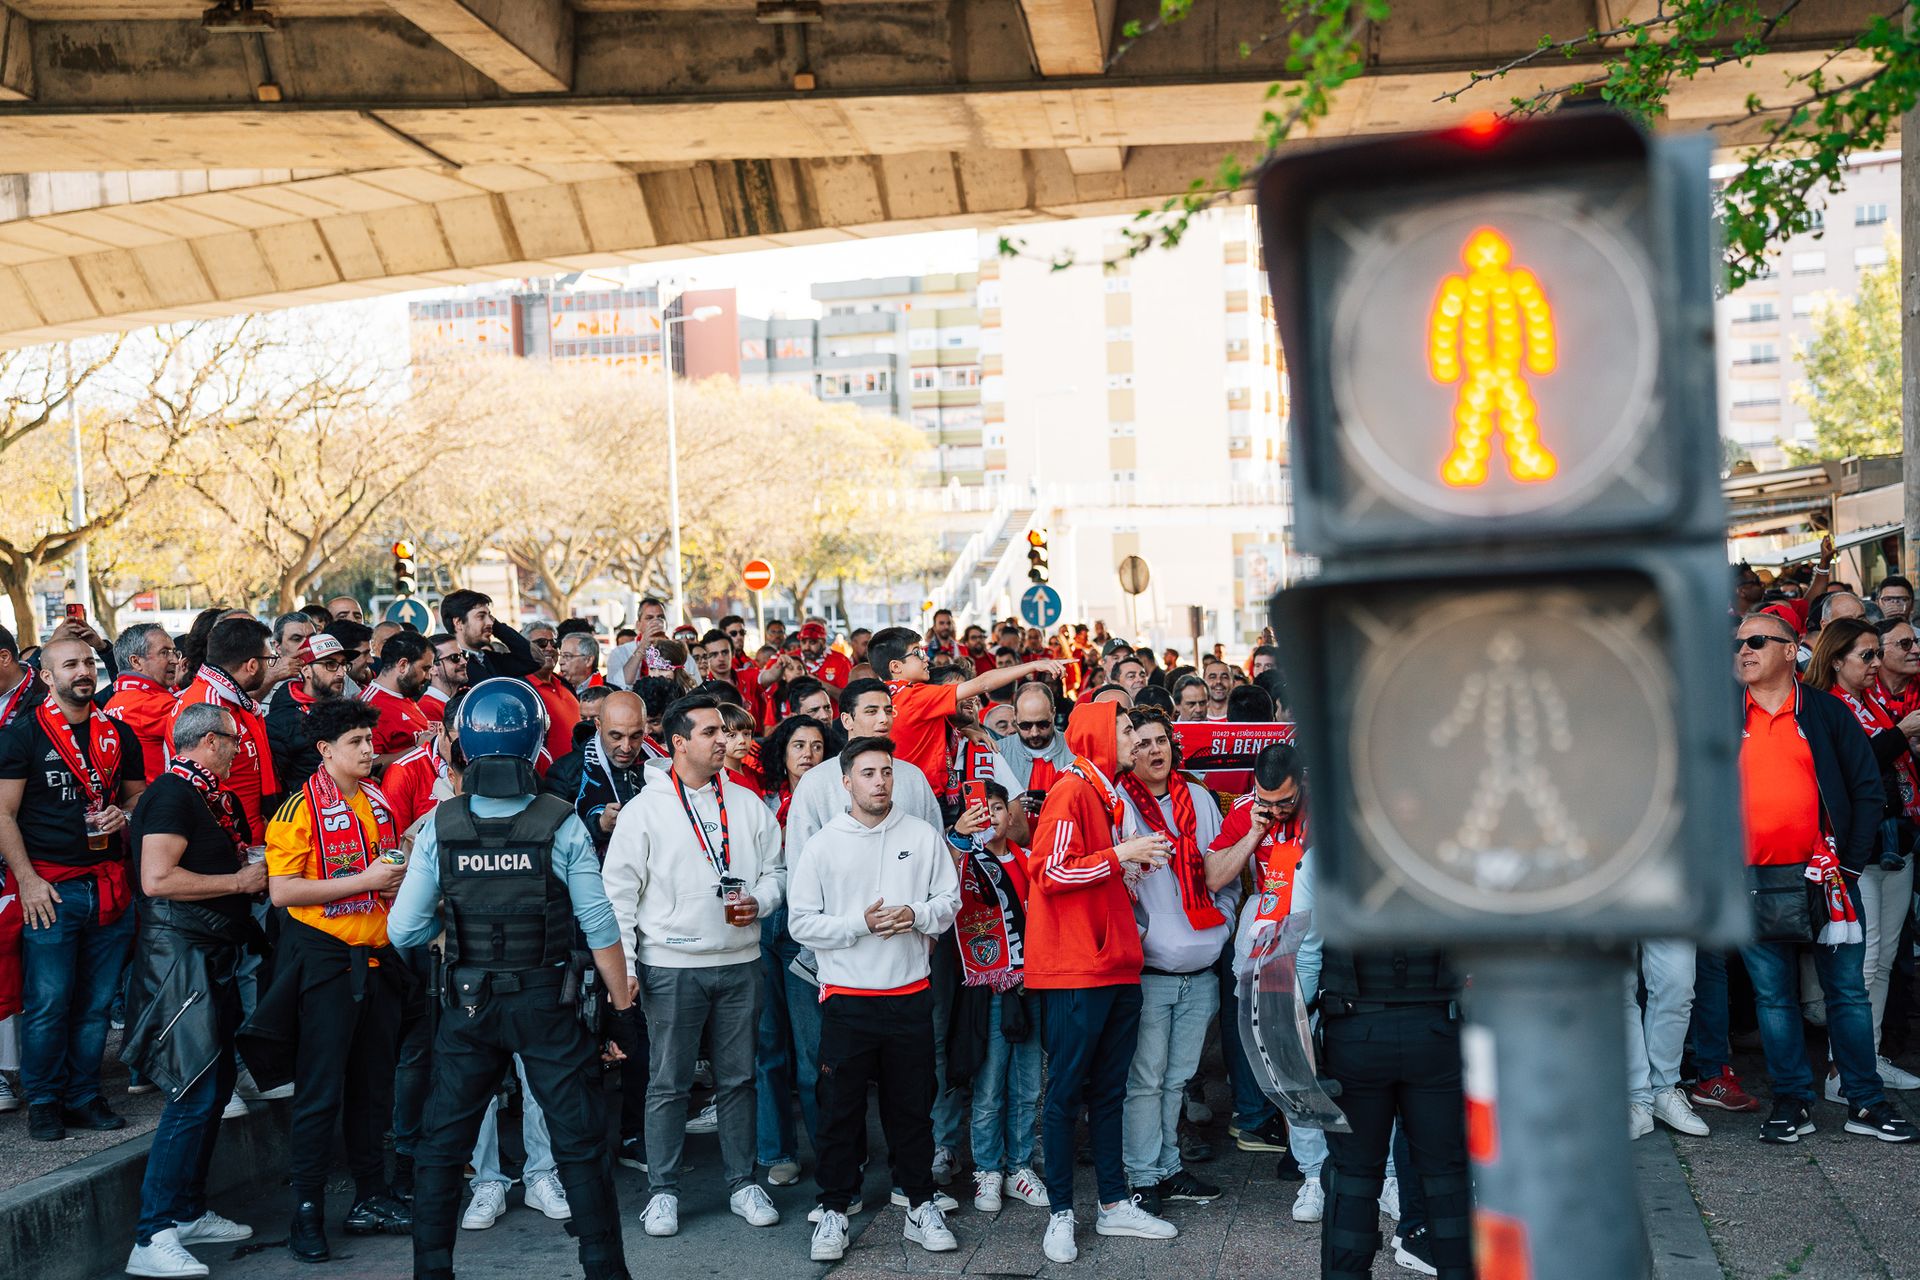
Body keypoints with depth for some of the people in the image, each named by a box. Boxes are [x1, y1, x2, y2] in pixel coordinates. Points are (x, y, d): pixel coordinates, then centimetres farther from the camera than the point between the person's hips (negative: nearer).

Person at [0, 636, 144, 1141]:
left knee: (97, 1003, 8)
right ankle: (44, 1104, 11)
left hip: (109, 886, 4)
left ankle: (84, 1096, 18)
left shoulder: (118, 734, 11)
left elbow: (138, 794, 22)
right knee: (47, 1005, -2)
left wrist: (124, 814, -1)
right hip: (50, 889, -4)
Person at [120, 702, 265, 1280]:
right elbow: (157, 878, -23)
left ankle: (189, 1212, 25)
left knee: (216, 1084, 15)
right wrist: (240, 881, -15)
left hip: (211, 958, 11)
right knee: (195, 1093, -12)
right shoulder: (174, 793, -13)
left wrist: (252, 870, 13)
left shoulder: (206, 796, 17)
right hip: (179, 956, -11)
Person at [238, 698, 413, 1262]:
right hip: (324, 958, -6)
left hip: (376, 957, 7)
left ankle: (371, 1198, 23)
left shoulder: (378, 802, 11)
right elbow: (282, 891, -18)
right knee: (321, 1089, -2)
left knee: (373, 1083, 13)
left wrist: (400, 873, 3)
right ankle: (307, 1211, 7)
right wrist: (365, 880, -20)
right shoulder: (301, 809, -10)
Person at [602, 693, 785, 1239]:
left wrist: (758, 901, -8)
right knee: (667, 1083, 3)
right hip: (671, 966, -3)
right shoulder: (645, 809, -3)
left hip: (739, 963, 3)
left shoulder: (747, 804, 7)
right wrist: (622, 967, -8)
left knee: (738, 1078, 10)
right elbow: (619, 893, -3)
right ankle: (663, 1191, 14)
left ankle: (742, 1183, 22)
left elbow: (775, 871, 13)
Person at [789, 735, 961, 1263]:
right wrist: (860, 924, -16)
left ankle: (920, 1205, 23)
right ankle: (834, 1210, 17)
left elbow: (950, 899, 7)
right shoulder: (822, 846, -2)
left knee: (913, 1106, 10)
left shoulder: (923, 837, 4)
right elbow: (801, 922, -5)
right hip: (847, 997, -1)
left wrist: (917, 916, -13)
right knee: (841, 1109, 5)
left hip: (911, 995, 2)